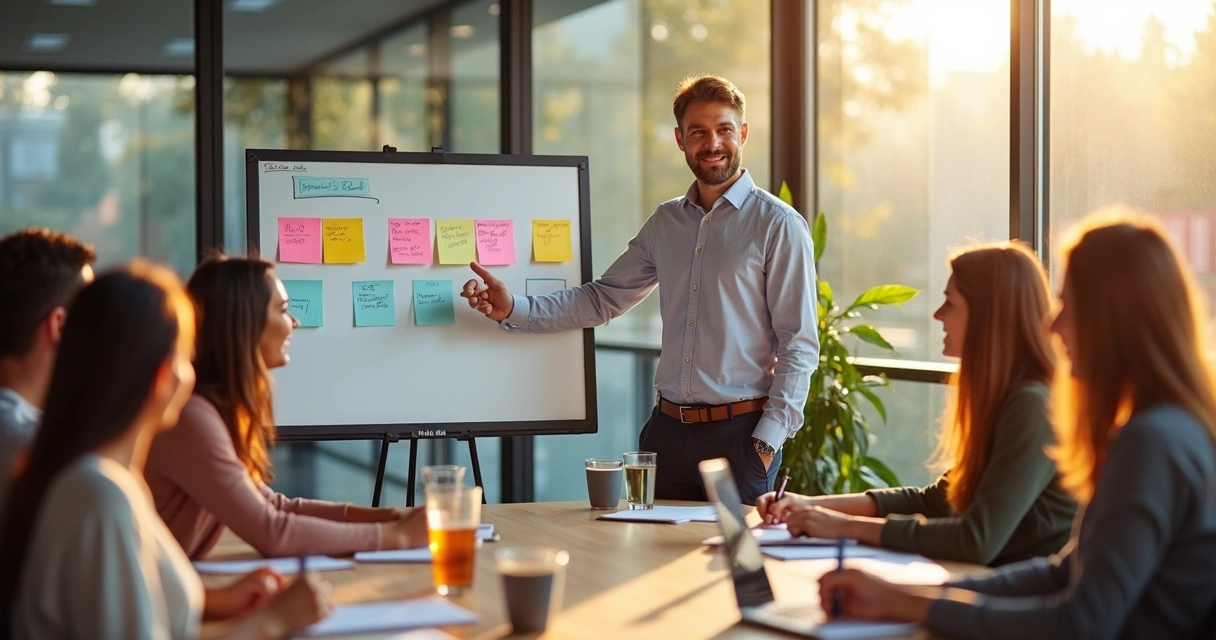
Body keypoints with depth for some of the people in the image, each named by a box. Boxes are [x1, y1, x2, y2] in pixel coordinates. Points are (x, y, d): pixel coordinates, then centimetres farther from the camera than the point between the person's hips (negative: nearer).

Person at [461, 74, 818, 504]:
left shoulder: (778, 225, -4)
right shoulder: (665, 223, 13)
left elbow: (799, 346, -7)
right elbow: (602, 299, 14)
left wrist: (767, 440, -14)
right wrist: (513, 310, 1)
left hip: (738, 434, -5)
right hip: (667, 431, 5)